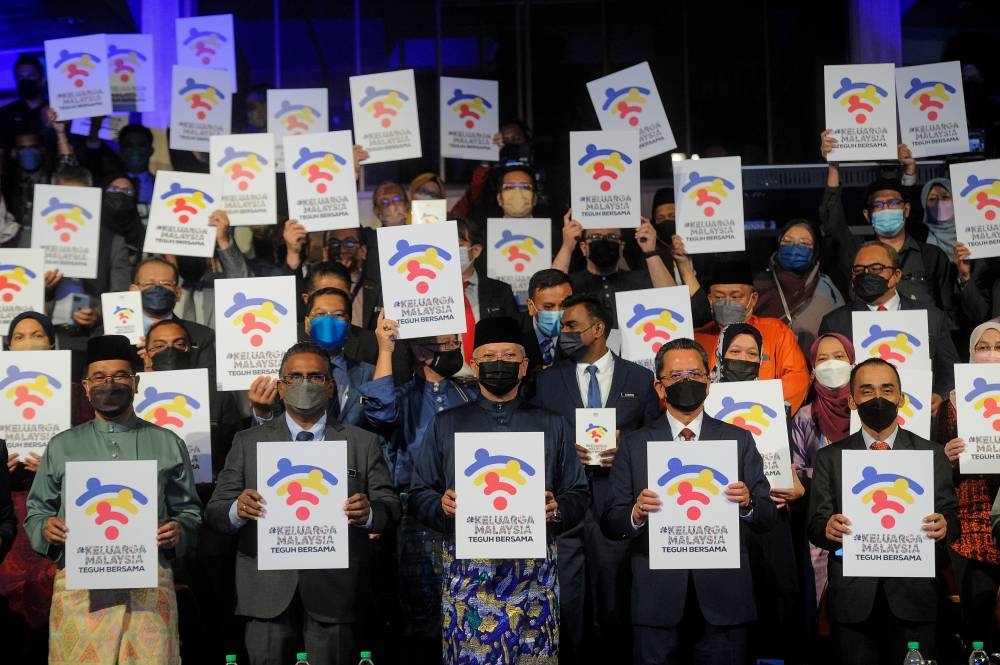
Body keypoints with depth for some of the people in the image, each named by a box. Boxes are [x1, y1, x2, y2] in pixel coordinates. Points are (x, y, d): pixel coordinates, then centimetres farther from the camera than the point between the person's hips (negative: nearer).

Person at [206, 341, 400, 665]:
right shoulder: (248, 442, 10)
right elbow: (214, 511, 5)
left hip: (335, 592, 0)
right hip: (269, 592, 0)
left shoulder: (363, 443, 9)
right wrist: (237, 511, -18)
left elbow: (390, 505, 4)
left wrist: (368, 513, -19)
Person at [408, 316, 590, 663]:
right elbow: (419, 495, 10)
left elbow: (579, 495, 11)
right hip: (467, 571, 0)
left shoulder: (553, 426, 13)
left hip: (535, 568, 0)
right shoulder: (445, 424, 12)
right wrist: (442, 505, -10)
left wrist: (557, 509, -9)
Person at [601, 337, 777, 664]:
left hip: (723, 603, 1)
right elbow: (611, 524, 2)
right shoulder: (634, 444, 6)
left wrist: (748, 504, -16)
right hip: (656, 602, 0)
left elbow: (768, 517, 5)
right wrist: (636, 514, -19)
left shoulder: (739, 440, 7)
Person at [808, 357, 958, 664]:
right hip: (852, 601, 0)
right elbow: (815, 524, 2)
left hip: (914, 597, 0)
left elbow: (951, 515, 6)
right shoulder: (829, 457, 8)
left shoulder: (931, 454, 7)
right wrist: (827, 528, -21)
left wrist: (945, 525, -18)